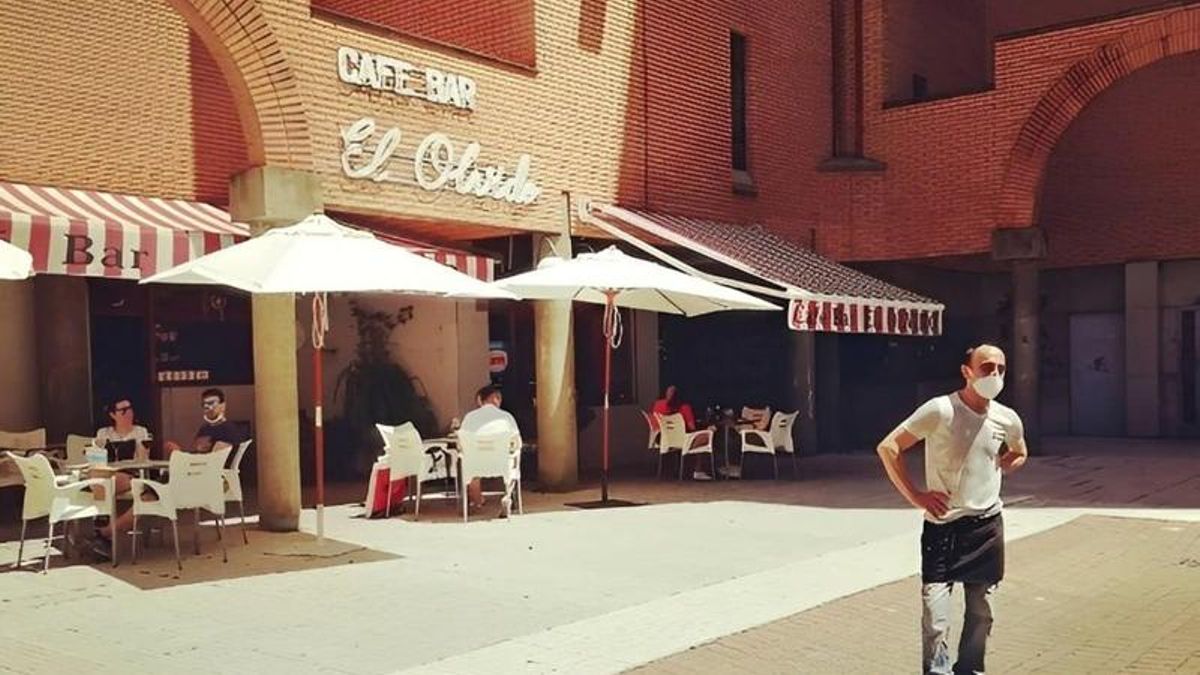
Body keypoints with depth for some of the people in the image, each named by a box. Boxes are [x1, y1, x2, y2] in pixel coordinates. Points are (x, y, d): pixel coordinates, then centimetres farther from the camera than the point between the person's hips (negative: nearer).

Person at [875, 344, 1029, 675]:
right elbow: (888, 448, -14)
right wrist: (915, 496, -14)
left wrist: (997, 469, 6)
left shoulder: (1007, 419, 0)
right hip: (943, 525, -4)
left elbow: (1020, 453, 24)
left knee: (981, 611, 14)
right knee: (935, 611, -10)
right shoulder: (940, 410, -16)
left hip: (987, 525, 5)